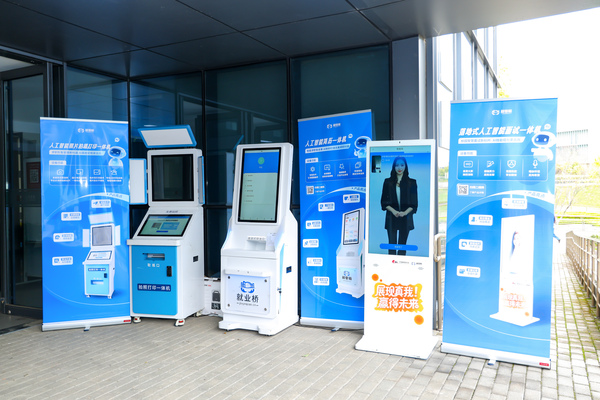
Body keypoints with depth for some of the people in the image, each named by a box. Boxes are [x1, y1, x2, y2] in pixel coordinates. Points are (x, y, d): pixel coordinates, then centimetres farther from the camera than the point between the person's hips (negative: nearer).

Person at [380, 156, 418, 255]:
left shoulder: (411, 182, 5)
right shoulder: (388, 182, 6)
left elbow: (414, 202, 3)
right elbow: (384, 201, 4)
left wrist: (405, 212, -13)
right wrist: (393, 211, -12)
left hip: (405, 218, 0)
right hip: (391, 217, 0)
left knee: (402, 244, 4)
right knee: (392, 244, -1)